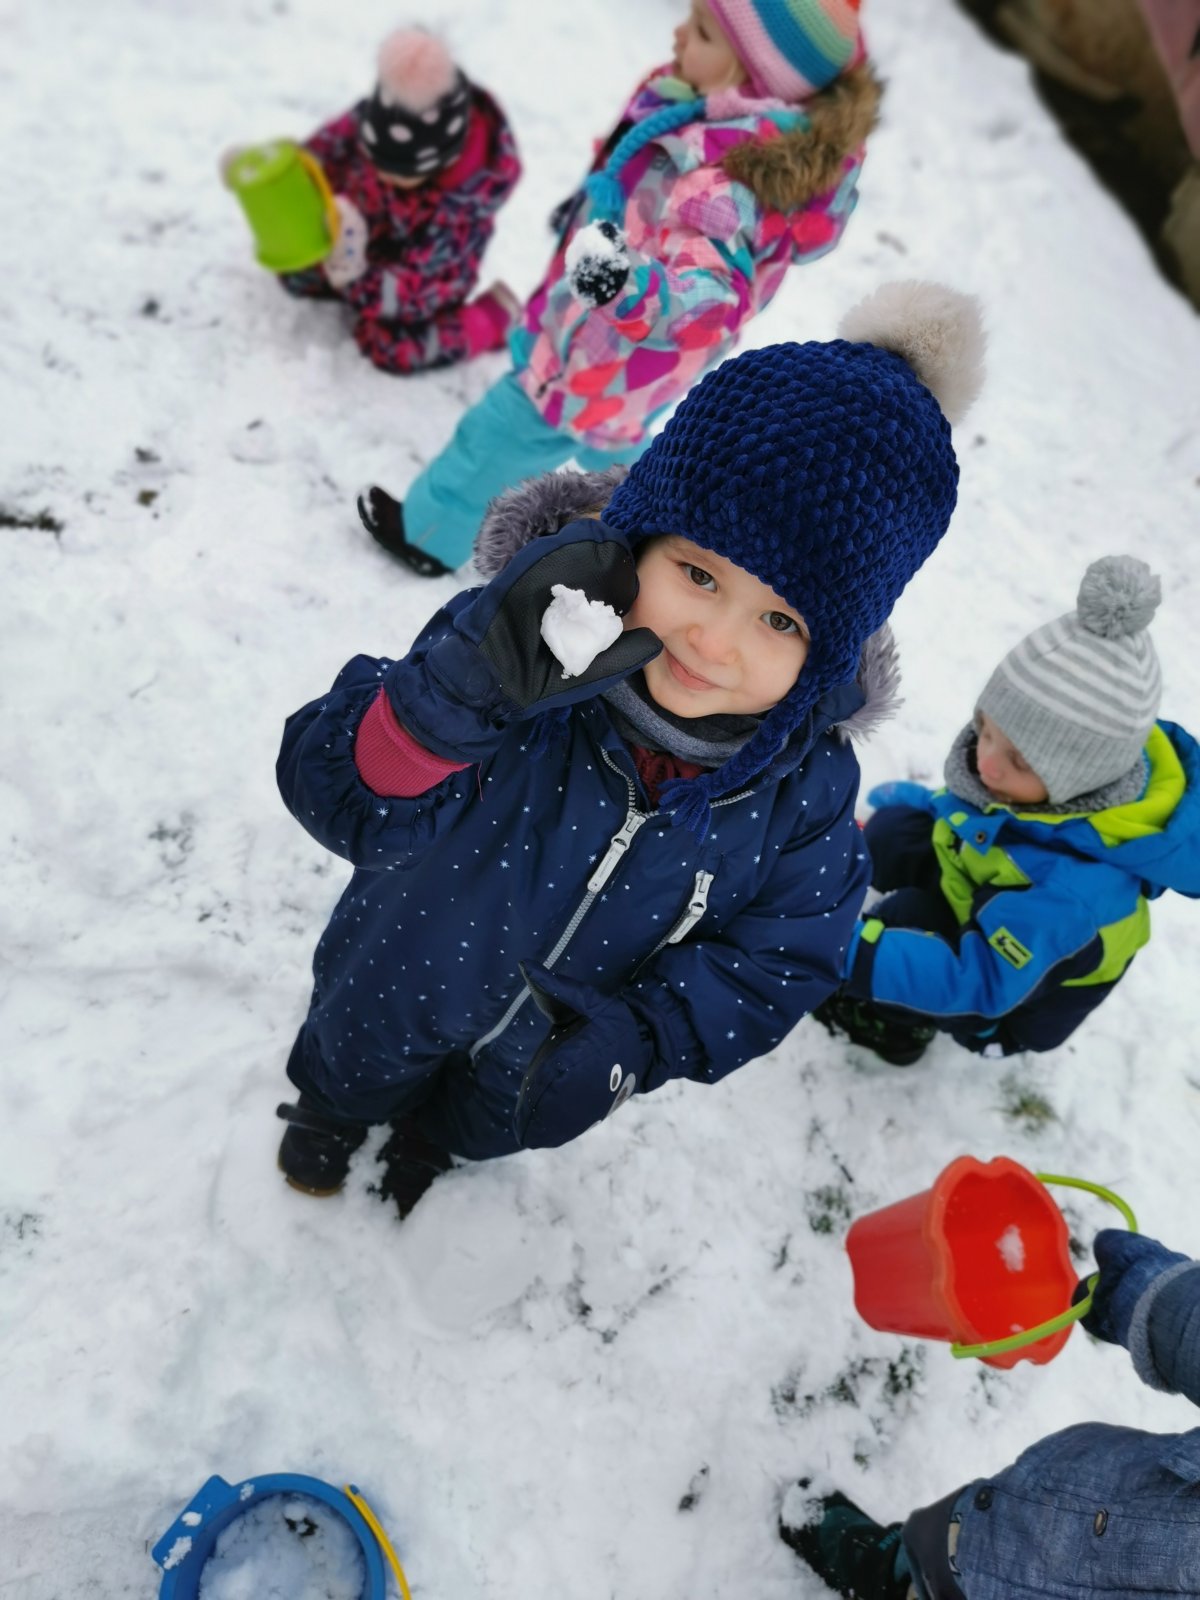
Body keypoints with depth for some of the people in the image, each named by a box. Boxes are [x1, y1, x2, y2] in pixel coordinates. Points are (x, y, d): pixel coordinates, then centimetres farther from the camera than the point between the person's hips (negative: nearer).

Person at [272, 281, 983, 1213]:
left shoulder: (805, 783, -28)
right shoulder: (528, 649, -36)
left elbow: (778, 955, -16)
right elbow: (344, 800, -40)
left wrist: (635, 1043, -31)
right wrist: (466, 686, -59)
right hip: (401, 991, -2)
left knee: (491, 1124, 36)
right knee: (359, 1066, 33)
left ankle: (440, 1136, 74)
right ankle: (336, 1105, 72)